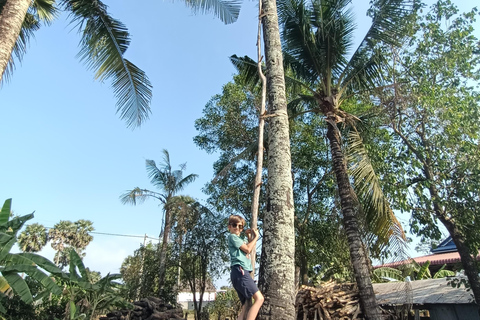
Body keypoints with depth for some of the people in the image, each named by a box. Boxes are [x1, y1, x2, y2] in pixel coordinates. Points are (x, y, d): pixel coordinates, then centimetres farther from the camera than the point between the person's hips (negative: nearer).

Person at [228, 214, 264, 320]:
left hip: (240, 273, 10)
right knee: (259, 298, -19)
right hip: (240, 271, -10)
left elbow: (250, 250, 28)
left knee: (246, 306, 7)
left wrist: (250, 237, 22)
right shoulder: (232, 236, 1)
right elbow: (247, 249, -6)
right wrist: (256, 237, 5)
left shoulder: (238, 239, 29)